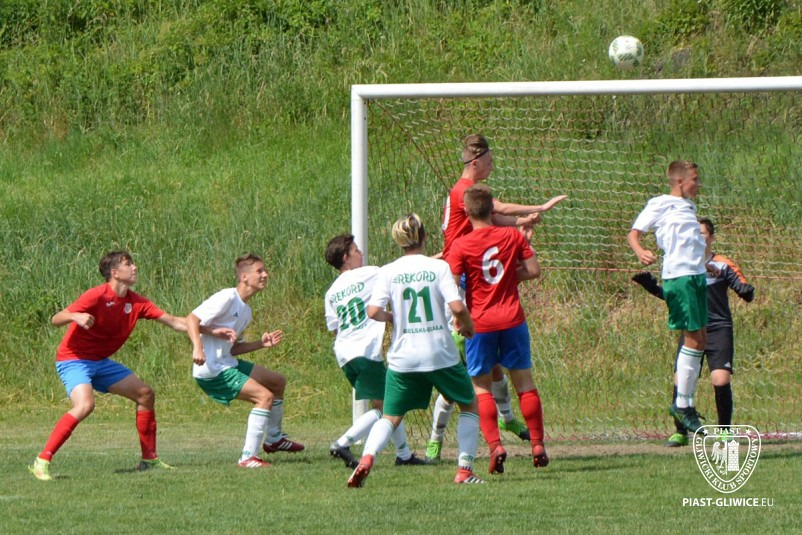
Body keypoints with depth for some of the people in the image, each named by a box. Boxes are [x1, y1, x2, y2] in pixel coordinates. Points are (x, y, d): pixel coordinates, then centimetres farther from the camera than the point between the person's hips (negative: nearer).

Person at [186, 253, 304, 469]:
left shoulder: (245, 311, 14)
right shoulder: (227, 299, -15)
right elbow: (192, 319, -22)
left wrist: (261, 344, 6)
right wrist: (198, 347, -36)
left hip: (228, 364, 11)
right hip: (212, 370, -11)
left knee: (278, 381, 23)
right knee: (264, 396, -20)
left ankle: (274, 438, 41)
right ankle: (248, 457, -20)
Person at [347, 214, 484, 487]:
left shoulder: (388, 272, 0)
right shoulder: (438, 267, -5)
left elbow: (373, 311, -9)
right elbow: (457, 307, -14)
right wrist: (468, 326, 6)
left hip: (403, 358, 2)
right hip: (441, 355, -2)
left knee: (391, 417, 11)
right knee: (469, 405, 19)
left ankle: (367, 458, -17)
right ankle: (464, 470, 9)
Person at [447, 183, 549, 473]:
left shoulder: (461, 246, -8)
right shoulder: (513, 236, 0)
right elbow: (534, 270, 1)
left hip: (480, 322, -2)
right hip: (513, 319, 2)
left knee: (481, 387, 5)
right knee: (524, 381, 12)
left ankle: (495, 445, -10)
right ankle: (538, 446, 12)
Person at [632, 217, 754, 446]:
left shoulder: (723, 265, -2)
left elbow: (742, 288, -6)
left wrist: (746, 291, -28)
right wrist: (651, 285, 4)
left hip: (718, 330, -3)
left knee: (721, 380, -15)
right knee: (681, 381, -7)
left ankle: (725, 431, 2)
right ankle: (680, 433, 5)